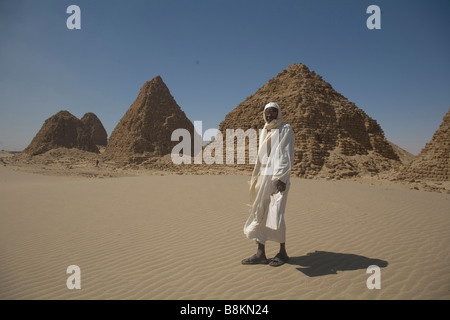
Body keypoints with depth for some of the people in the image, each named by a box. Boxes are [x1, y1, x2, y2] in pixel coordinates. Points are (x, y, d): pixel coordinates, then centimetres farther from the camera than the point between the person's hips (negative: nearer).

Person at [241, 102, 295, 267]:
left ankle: (282, 252, 14)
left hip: (277, 177, -7)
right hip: (264, 175, 7)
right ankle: (260, 253, 11)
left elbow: (287, 155, -11)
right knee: (259, 213, 4)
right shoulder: (264, 131, 17)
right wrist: (257, 178, 16)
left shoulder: (286, 129, -3)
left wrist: (281, 178, -20)